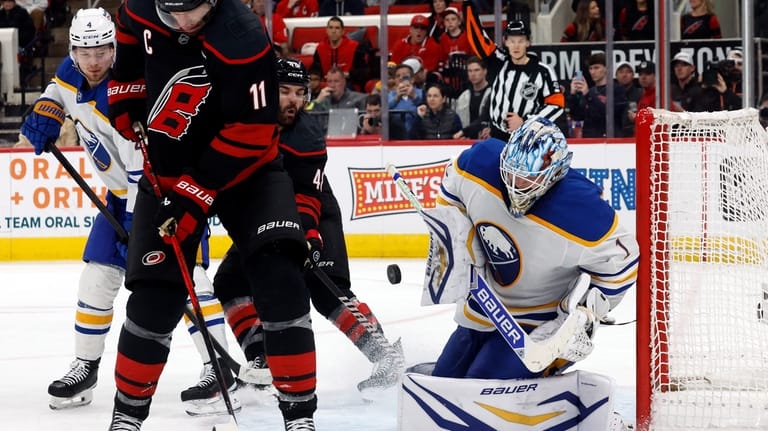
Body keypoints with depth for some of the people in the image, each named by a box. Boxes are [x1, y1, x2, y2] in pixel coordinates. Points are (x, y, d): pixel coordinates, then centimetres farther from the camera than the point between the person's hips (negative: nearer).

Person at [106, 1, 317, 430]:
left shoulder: (243, 40, -29)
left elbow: (249, 133, -26)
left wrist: (195, 195, -25)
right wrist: (128, 112, 9)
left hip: (243, 167, -3)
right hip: (167, 172, 3)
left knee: (280, 280, -17)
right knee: (155, 297, -1)